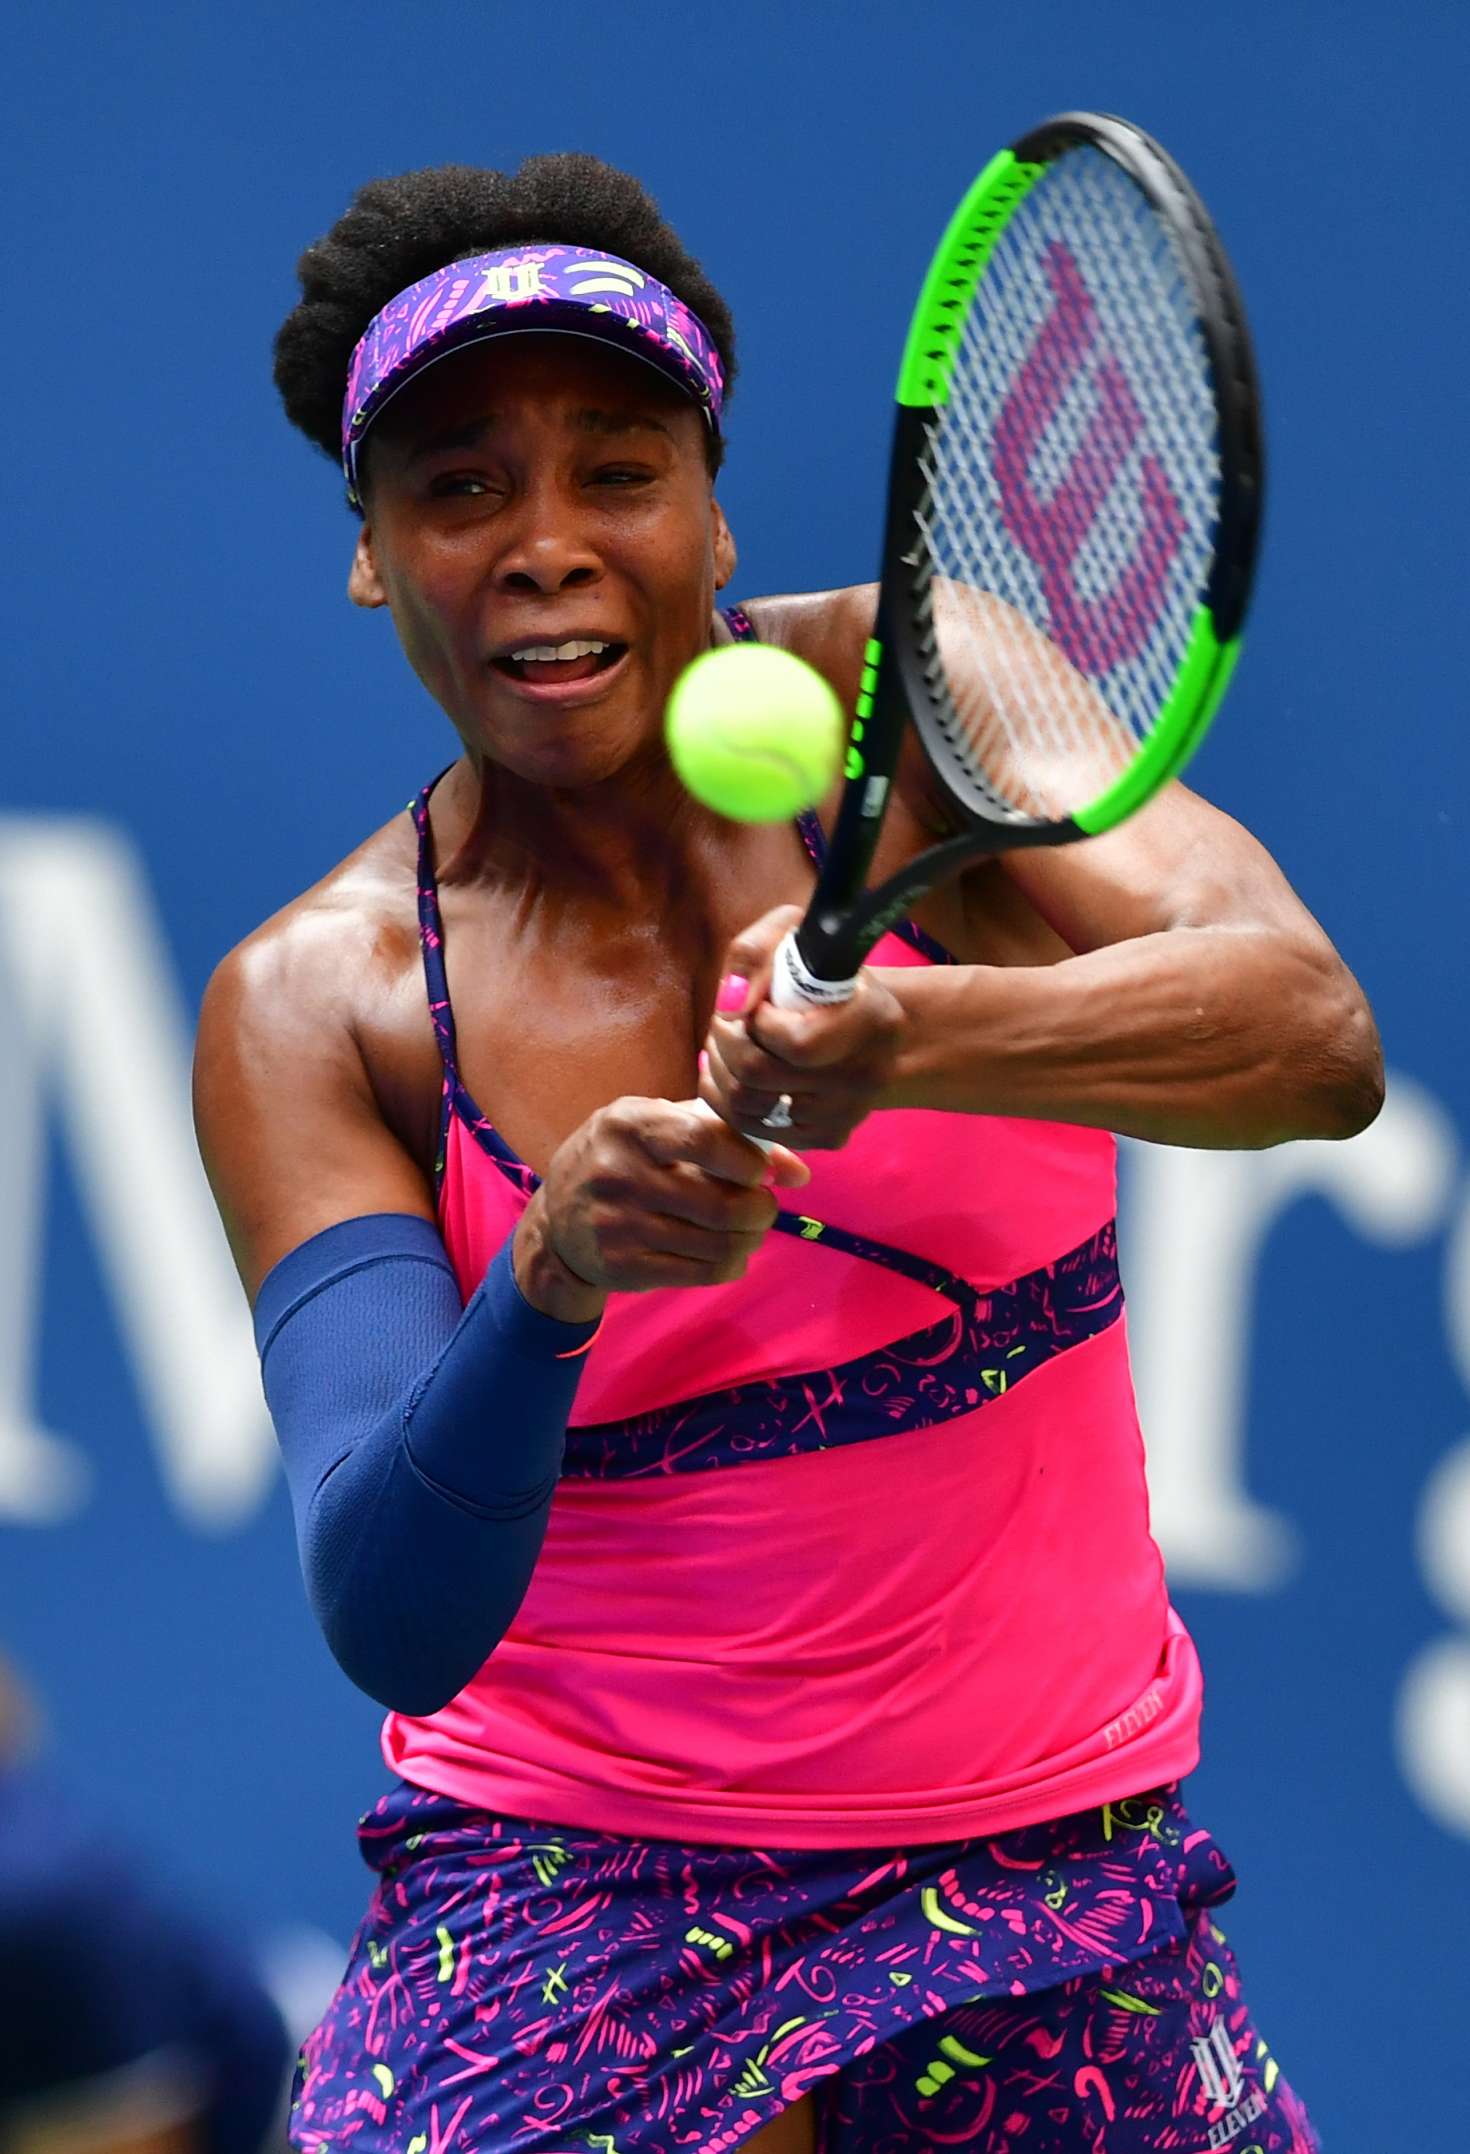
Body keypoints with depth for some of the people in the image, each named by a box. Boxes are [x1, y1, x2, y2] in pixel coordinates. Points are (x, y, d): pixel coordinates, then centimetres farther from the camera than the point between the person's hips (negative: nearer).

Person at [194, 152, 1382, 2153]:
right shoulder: (313, 1008, -7)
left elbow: (1317, 1039, -22)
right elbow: (393, 1625, -18)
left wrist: (900, 1035, -40)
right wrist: (552, 1280, -37)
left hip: (1055, 1857, 1)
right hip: (569, 1892, -1)